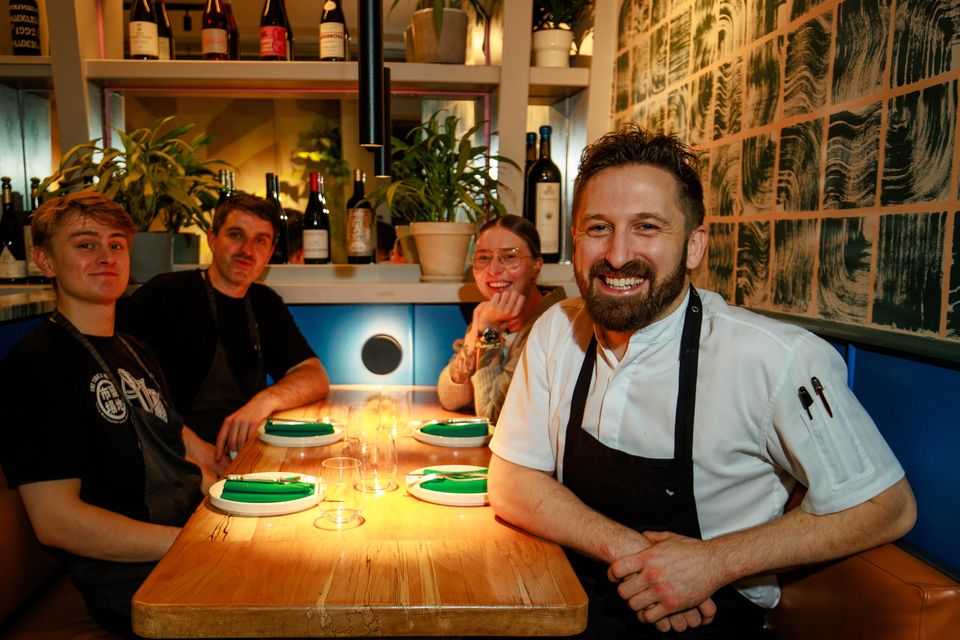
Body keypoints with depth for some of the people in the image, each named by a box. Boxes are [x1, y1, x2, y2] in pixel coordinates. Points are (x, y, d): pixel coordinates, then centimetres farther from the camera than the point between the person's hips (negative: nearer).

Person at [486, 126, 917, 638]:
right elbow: (511, 485, -1)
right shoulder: (557, 332, -5)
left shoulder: (779, 360, -19)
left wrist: (715, 561, -17)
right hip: (568, 596, 3)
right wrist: (624, 547, -17)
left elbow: (887, 506, -8)